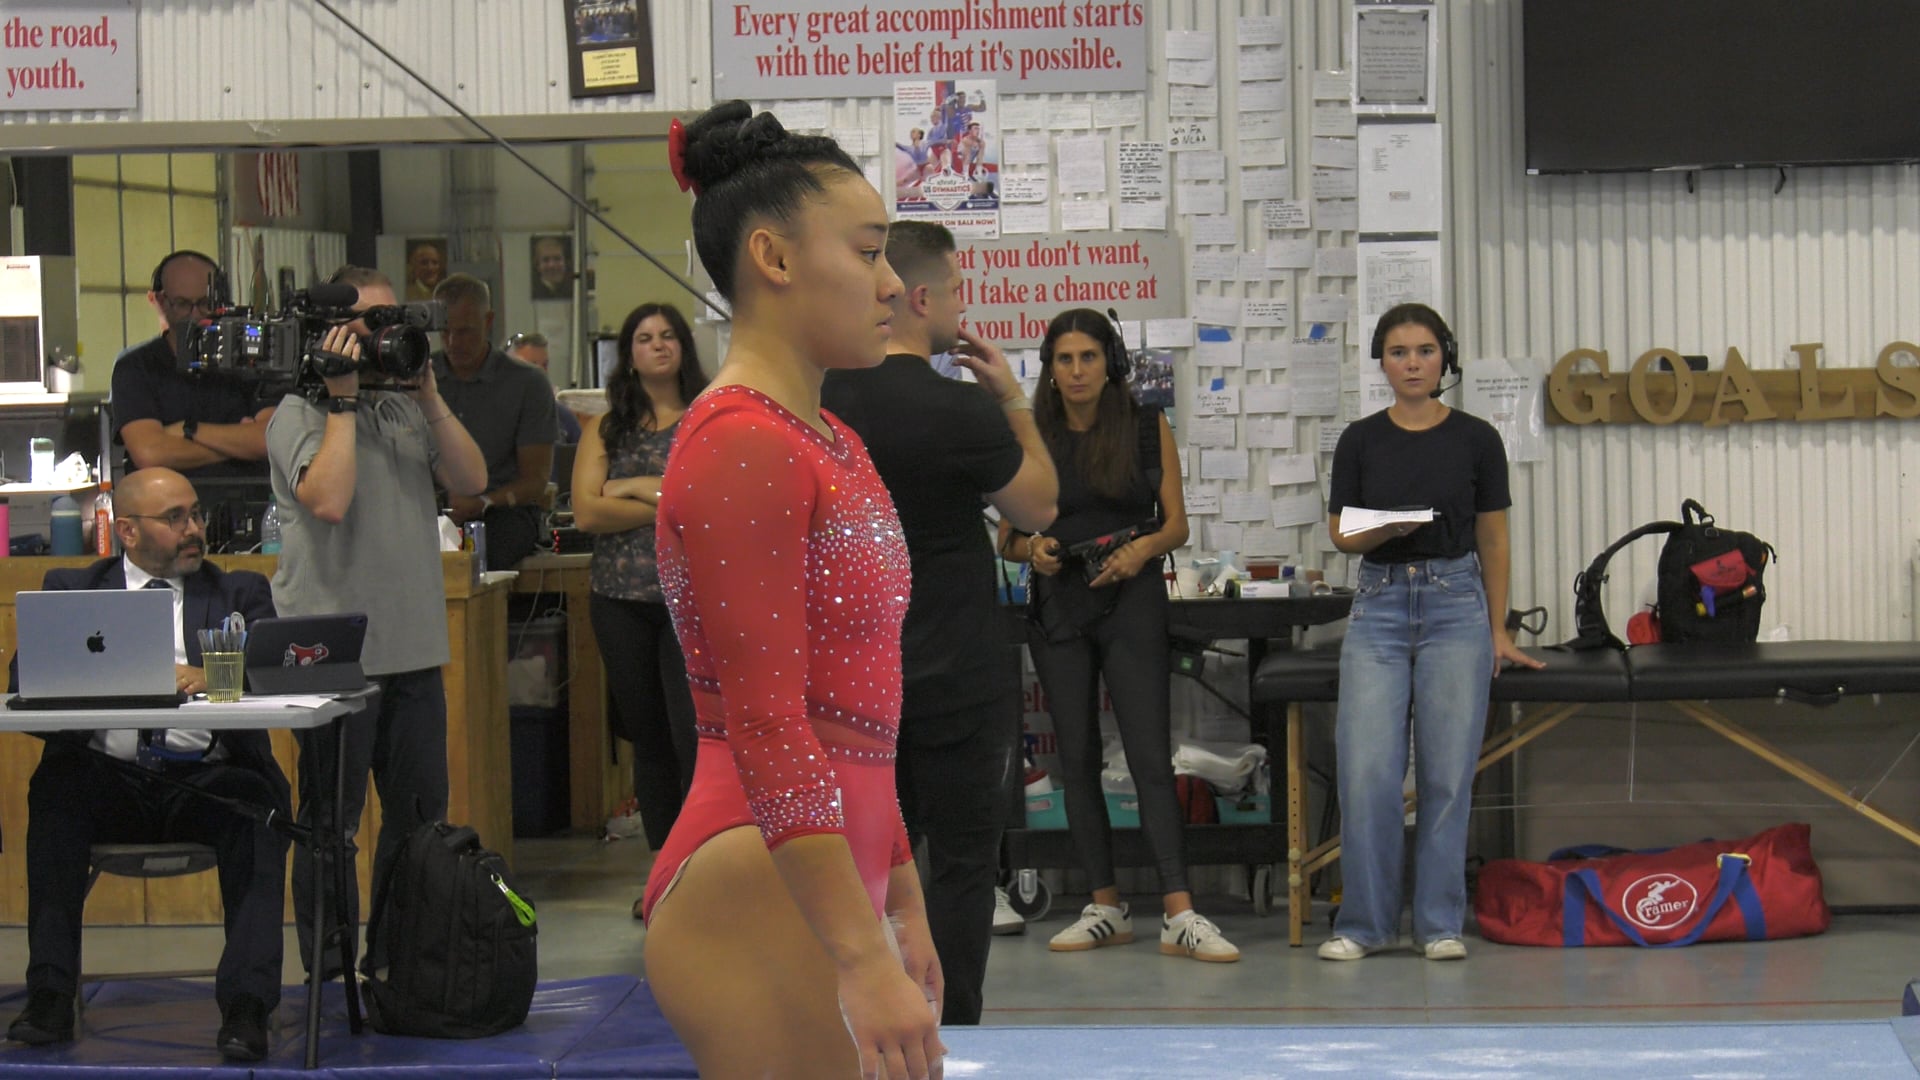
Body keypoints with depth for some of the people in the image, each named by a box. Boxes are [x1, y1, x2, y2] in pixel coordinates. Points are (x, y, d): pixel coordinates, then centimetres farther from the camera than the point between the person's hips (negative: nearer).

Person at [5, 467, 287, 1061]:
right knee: (55, 791, -31)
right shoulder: (72, 589, 18)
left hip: (208, 777, 0)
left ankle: (246, 1007, -38)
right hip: (110, 778, 0)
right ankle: (49, 998, -30)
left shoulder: (241, 592, 18)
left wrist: (209, 678, -19)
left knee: (258, 805, -32)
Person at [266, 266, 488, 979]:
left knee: (421, 812, 11)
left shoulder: (406, 409, 15)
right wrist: (342, 401, -16)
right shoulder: (300, 415, -4)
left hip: (413, 649, 6)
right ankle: (328, 968, 9)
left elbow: (470, 480, 4)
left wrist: (430, 397, -3)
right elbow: (327, 499, -22)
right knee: (332, 820, 1)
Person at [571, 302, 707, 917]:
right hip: (621, 599, 3)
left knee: (694, 734, -11)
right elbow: (586, 511, -3)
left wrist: (639, 487, -7)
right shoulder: (606, 427, 10)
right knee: (647, 738, 9)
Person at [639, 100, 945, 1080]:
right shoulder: (740, 446, -14)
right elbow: (767, 727, -20)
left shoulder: (831, 446, 17)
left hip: (829, 889, 10)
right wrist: (863, 956, -23)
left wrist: (902, 904, 23)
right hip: (761, 899, -10)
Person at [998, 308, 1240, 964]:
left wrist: (1144, 547, -17)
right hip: (1059, 606, 2)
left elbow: (1177, 525, 3)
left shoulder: (1148, 428, 2)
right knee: (1077, 758, 4)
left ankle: (1179, 917, -14)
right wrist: (1032, 550, -14)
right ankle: (1106, 907, 13)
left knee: (1151, 755, -10)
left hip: (1132, 602, -2)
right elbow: (1008, 537, 8)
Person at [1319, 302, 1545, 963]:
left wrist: (1498, 630, 7)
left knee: (1447, 772, 0)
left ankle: (1440, 923, 10)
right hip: (1379, 605, 1)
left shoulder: (1476, 439, 1)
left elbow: (1492, 540, 7)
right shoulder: (1361, 441, 3)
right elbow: (1341, 535, 5)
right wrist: (1382, 532, -16)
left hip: (1455, 605, -1)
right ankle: (1365, 923, 5)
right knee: (1366, 769, -6)